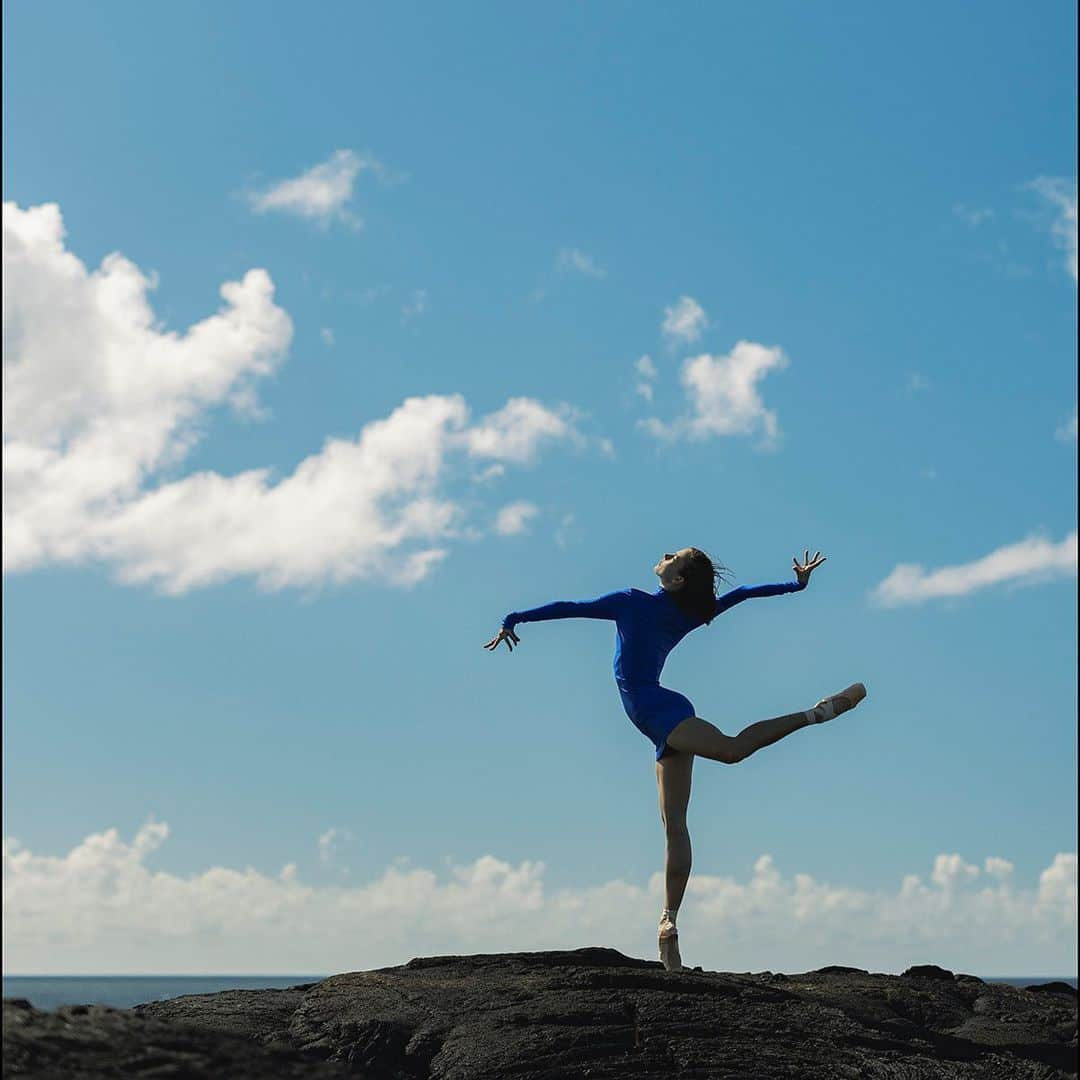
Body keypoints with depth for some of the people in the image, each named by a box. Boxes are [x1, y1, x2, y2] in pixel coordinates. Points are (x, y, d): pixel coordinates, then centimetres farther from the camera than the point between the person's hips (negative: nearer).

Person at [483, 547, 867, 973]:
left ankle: (816, 713, -35)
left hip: (657, 710, -8)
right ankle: (669, 923, -4)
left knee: (731, 748, -32)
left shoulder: (632, 602, 0)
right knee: (675, 826, 0)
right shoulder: (686, 615, 14)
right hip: (668, 722, 8)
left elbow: (567, 608, 6)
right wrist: (797, 584, 32)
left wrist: (512, 620, 18)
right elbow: (740, 593, 24)